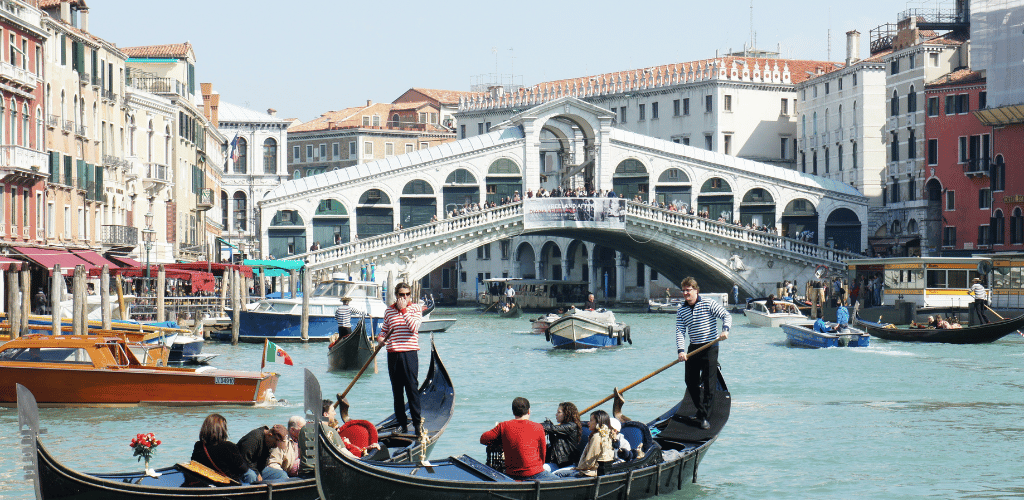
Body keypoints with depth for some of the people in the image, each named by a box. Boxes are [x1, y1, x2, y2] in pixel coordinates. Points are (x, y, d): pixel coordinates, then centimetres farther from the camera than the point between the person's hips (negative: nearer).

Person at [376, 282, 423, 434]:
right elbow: (384, 329, 20)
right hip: (393, 354, 4)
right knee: (397, 390, 7)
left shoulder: (415, 309, 0)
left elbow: (414, 327, -16)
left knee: (412, 388, -9)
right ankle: (402, 423, 14)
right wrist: (380, 337, -2)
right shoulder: (389, 311, 11)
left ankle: (417, 422, -6)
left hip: (409, 353, -4)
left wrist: (403, 310, -16)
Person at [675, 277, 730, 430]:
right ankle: (701, 411, 26)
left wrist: (725, 329, -28)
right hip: (693, 348, 5)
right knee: (691, 383, 9)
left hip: (710, 347, -5)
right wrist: (681, 350, -16)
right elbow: (680, 331, -2)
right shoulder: (681, 311, 5)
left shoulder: (709, 304, -7)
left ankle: (704, 416, -3)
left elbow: (727, 315, -8)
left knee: (709, 383, -8)